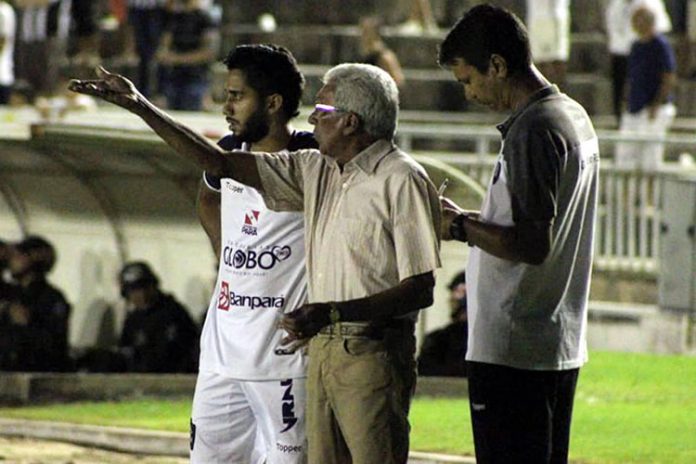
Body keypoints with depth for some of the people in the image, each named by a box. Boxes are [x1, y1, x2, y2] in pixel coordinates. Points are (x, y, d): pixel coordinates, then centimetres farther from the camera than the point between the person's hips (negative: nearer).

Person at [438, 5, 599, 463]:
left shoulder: (533, 130, -17)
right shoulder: (575, 117, 14)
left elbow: (532, 245, -22)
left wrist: (461, 226, -10)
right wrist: (479, 219, 14)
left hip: (512, 349, -10)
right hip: (562, 344, 10)